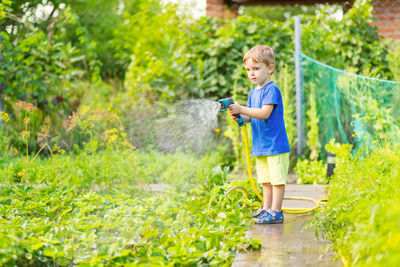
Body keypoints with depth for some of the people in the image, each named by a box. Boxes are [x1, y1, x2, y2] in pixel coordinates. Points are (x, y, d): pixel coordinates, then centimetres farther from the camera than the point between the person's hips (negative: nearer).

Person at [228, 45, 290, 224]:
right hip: (260, 146, 9)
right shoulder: (253, 93, 14)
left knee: (277, 179, -3)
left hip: (275, 144, -8)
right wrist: (239, 117, -5)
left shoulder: (272, 90, -13)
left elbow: (264, 113, -23)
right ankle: (266, 209, 22)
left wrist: (241, 109, -24)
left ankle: (276, 212, 0)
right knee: (265, 180, 15)